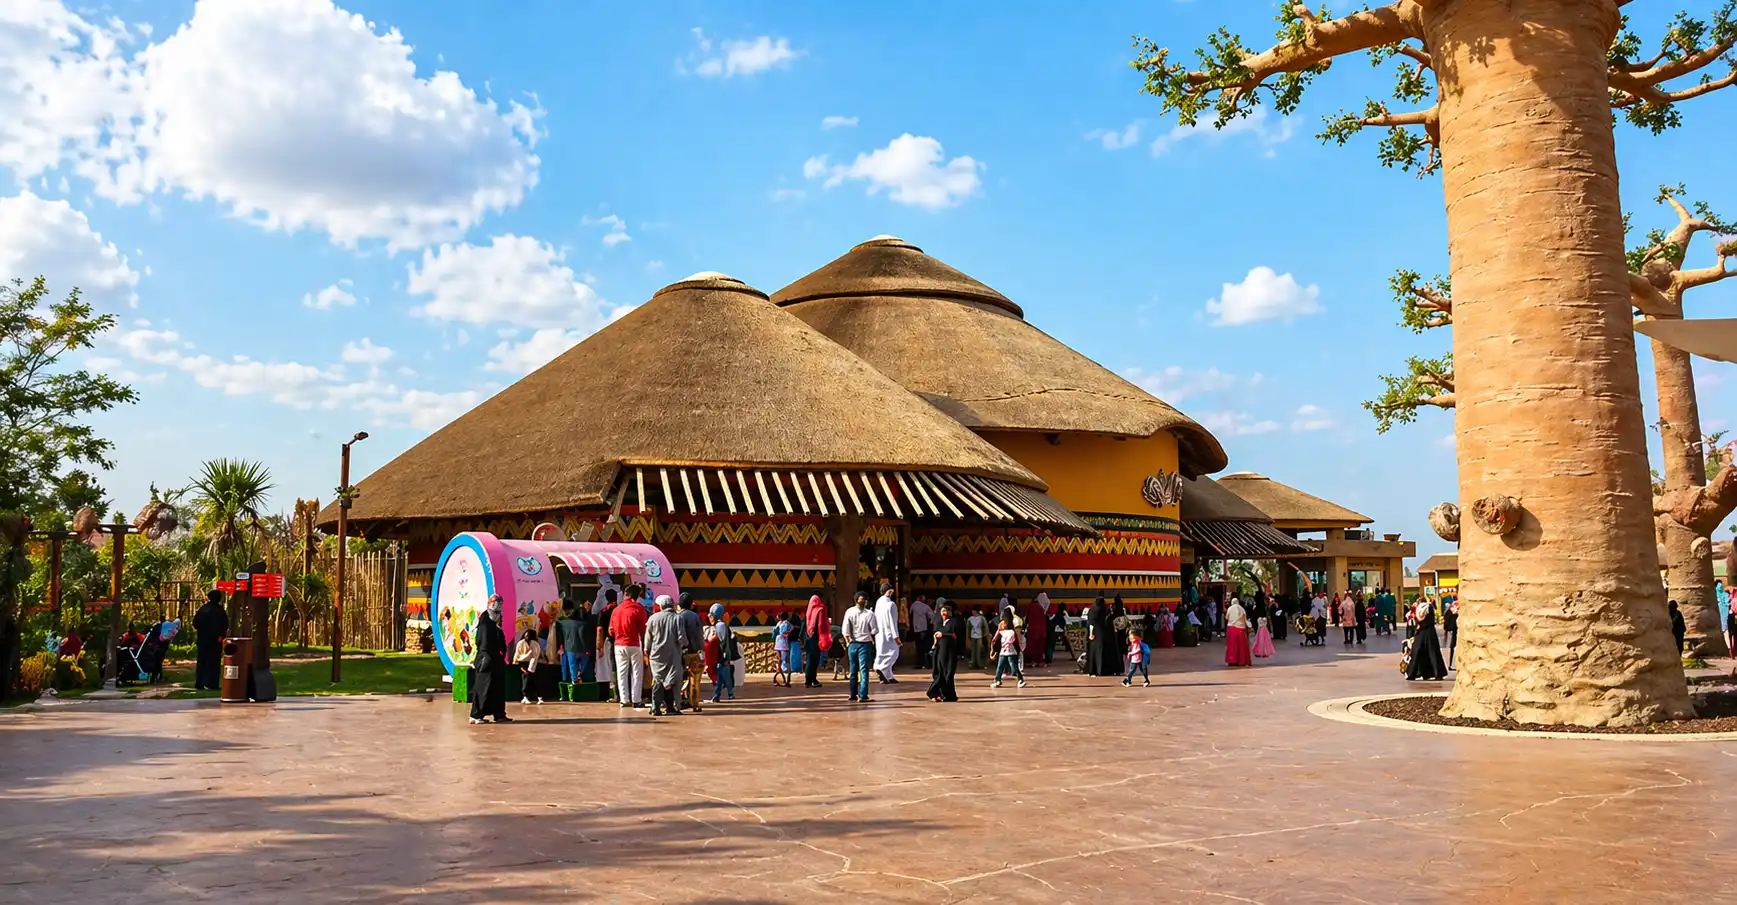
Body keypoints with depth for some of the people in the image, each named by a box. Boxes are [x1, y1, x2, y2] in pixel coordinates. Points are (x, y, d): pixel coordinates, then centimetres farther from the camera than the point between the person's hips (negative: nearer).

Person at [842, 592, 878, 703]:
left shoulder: (849, 612, -5)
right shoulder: (869, 614, -11)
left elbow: (845, 630, -5)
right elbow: (874, 631, -5)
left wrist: (848, 642, 8)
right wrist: (873, 640, 14)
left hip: (852, 644, 3)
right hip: (865, 643, -3)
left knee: (853, 670, 14)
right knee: (864, 670, -2)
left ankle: (853, 695, 21)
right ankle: (863, 695, -10)